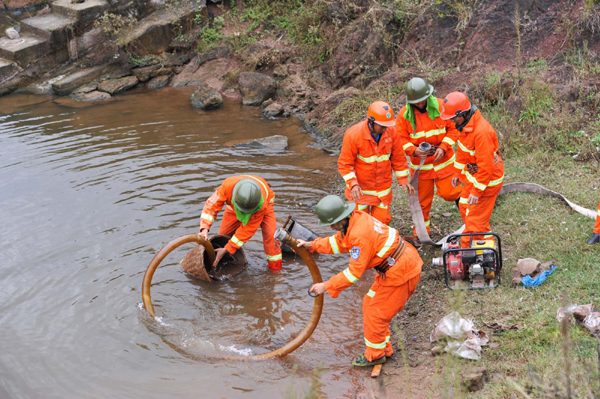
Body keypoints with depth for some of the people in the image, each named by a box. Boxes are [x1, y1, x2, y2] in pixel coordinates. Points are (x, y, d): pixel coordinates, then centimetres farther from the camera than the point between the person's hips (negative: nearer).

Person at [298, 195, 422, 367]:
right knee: (370, 304, 20)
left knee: (376, 313, 3)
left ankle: (375, 355, 22)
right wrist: (312, 245, 8)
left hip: (400, 273, -10)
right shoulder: (355, 218, -1)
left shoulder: (359, 235, -30)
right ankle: (384, 349, 34)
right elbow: (338, 241, 16)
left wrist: (326, 286, -18)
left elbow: (355, 272, -24)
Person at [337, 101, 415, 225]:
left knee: (382, 220, 8)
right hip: (360, 188, -3)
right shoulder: (353, 135, -22)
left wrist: (403, 180, 1)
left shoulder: (391, 131, -11)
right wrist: (353, 184, -29)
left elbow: (398, 158, 2)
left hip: (383, 189, 3)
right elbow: (345, 164, -16)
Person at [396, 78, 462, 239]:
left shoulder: (440, 106, -12)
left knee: (447, 192, 0)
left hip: (443, 160, -1)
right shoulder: (404, 115, -10)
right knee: (422, 199, 9)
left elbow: (453, 129, -5)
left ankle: (460, 196, 38)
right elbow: (401, 140, -7)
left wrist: (443, 147, -19)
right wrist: (413, 150, -26)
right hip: (420, 164, 1)